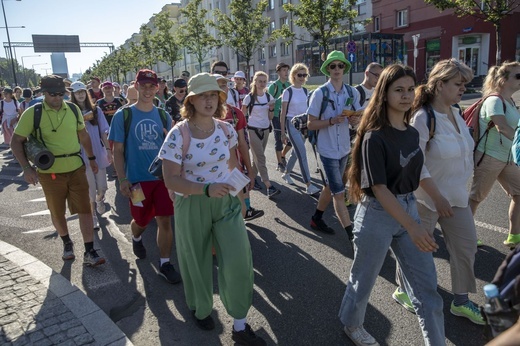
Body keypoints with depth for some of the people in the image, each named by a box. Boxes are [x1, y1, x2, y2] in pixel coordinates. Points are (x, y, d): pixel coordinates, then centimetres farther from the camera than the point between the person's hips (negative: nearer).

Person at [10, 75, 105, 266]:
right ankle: (67, 243, 38)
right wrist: (26, 167, -17)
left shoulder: (73, 109, 1)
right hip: (50, 172, -2)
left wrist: (91, 158, 16)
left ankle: (89, 252, 8)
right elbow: (16, 141, -6)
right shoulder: (32, 113, -9)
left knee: (84, 209, 0)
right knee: (57, 212, 13)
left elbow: (83, 135, 14)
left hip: (76, 169, 2)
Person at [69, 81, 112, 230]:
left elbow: (104, 132, 5)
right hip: (83, 156, -2)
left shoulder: (96, 110, 4)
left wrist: (108, 149, 1)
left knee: (102, 187, 7)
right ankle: (93, 216, 22)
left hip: (99, 154, 2)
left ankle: (99, 200, 43)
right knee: (89, 189, 4)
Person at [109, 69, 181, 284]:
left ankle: (165, 264, 13)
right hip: (138, 179, -1)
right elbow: (117, 150, -4)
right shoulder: (123, 115, -4)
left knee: (165, 220, -1)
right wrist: (123, 180, -10)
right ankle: (136, 239, 49)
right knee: (141, 221, 14)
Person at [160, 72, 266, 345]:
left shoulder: (226, 129, -2)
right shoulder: (178, 135, -15)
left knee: (238, 258, -3)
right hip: (192, 206, -3)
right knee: (197, 260, 13)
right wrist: (207, 189, -30)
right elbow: (171, 180, -18)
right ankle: (201, 309, 44)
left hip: (226, 202, 3)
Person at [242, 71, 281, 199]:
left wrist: (271, 108, -10)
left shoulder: (269, 97, 3)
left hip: (265, 130, 5)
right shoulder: (249, 97, -10)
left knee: (257, 157, 12)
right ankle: (269, 187, -14)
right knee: (261, 158, -9)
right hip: (253, 130, -5)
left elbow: (270, 117, 7)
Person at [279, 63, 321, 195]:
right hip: (292, 124, -6)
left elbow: (308, 109, 15)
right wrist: (283, 133, -6)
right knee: (302, 153, -13)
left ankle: (286, 173, 38)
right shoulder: (288, 92, -8)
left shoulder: (305, 91, 8)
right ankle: (309, 186, -13)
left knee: (296, 152, 15)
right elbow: (283, 113, -6)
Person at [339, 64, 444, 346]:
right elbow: (379, 188, -22)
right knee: (363, 279, 15)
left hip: (408, 209, 7)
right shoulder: (374, 137, -18)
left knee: (427, 287, 11)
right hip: (378, 215, -6)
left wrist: (413, 219, 19)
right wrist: (412, 226, -30)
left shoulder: (412, 133, 5)